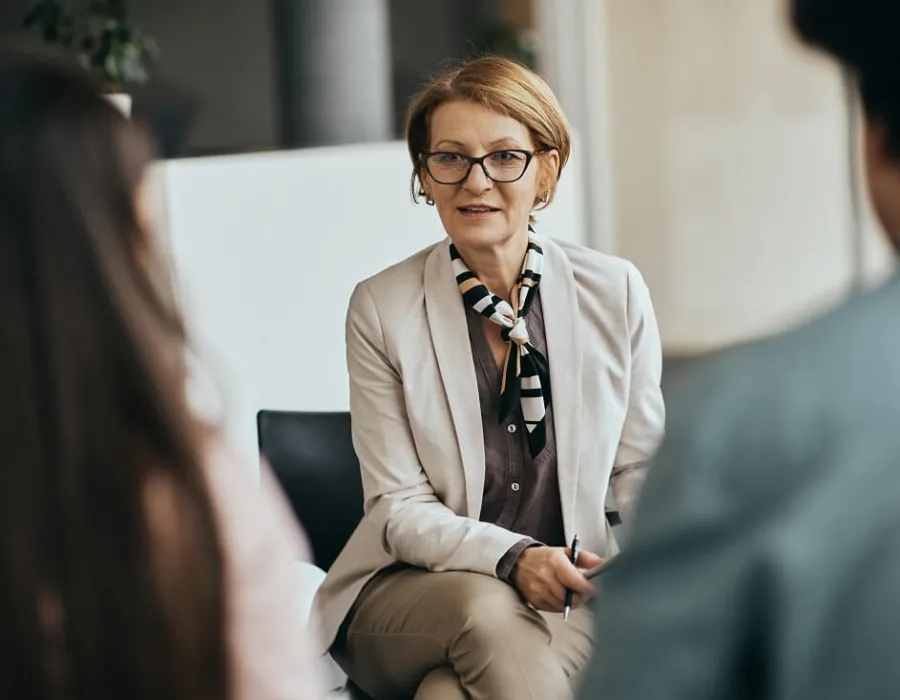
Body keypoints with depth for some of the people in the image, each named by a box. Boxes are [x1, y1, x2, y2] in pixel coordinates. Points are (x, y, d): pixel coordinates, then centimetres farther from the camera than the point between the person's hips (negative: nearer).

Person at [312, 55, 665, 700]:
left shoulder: (616, 292, 0)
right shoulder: (382, 309, -5)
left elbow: (641, 472, 7)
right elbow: (399, 508, -5)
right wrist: (513, 560, -22)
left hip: (570, 600, 0)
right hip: (411, 593, 1)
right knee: (486, 606, -34)